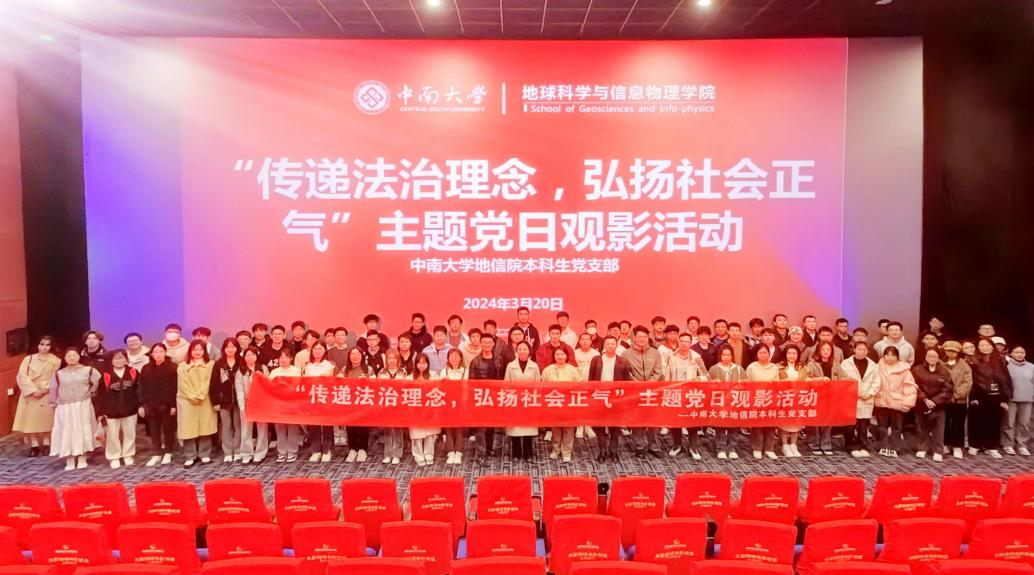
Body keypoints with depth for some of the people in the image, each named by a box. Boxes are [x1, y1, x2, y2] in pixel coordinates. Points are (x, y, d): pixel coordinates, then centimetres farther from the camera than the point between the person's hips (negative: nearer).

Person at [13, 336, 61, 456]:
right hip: (29, 395, 2)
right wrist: (33, 390, -14)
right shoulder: (28, 359, 7)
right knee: (30, 419, -1)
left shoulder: (56, 361, 2)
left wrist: (43, 390, -16)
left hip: (47, 396, -1)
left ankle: (46, 445, 10)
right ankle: (34, 445, 5)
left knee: (46, 419, 0)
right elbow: (22, 376, -3)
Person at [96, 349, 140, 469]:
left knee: (130, 434, 12)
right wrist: (101, 412, -6)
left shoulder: (133, 373, -3)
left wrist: (140, 405, -1)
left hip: (130, 409, 1)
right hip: (111, 411, -1)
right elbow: (101, 395, -4)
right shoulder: (106, 375, -7)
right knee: (113, 435, 7)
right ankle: (114, 457, 21)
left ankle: (128, 455, 28)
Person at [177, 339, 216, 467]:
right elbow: (183, 385, 0)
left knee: (205, 427, 0)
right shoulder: (182, 366, 8)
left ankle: (205, 454, 8)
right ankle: (190, 457, 3)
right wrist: (193, 397, -11)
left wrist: (200, 396, -12)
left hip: (205, 401, 0)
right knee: (188, 428, -2)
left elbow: (209, 382, -3)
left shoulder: (211, 364, 6)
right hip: (187, 401, 1)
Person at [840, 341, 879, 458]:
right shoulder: (846, 363, -1)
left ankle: (863, 447, 12)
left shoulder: (872, 365, 11)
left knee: (863, 425, 4)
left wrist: (869, 393, -7)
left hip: (866, 400, 3)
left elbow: (876, 382, 8)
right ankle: (852, 447, 6)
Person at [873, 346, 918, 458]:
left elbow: (910, 387, -6)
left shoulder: (904, 370, -5)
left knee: (896, 427, 8)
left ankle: (894, 448, 17)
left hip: (897, 403, -1)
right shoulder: (878, 368, 0)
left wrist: (907, 402, -11)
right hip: (881, 403, 1)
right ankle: (884, 447, 17)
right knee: (882, 426, 8)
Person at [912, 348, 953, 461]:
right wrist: (925, 400, -14)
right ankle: (921, 449, 18)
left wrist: (934, 402, -13)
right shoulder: (917, 370, 0)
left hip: (938, 406, 0)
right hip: (921, 404, 0)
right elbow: (915, 387, -5)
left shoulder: (944, 372, 1)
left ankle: (938, 452, 5)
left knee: (938, 429, -1)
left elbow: (946, 390, -4)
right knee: (922, 428, 8)